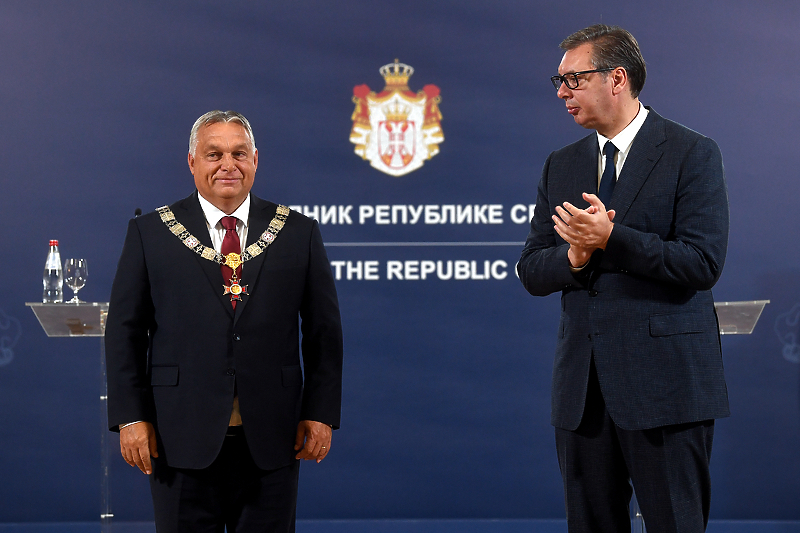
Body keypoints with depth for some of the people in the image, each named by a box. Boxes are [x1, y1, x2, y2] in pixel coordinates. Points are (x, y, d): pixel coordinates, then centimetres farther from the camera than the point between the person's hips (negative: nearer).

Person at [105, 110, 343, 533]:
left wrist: (320, 414, 1)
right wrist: (131, 417, -4)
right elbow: (124, 330, 4)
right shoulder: (150, 233, 5)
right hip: (181, 437, -1)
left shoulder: (298, 233, 8)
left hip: (271, 441, 1)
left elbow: (324, 331, 8)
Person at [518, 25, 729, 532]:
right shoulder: (561, 165, 15)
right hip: (583, 387, 6)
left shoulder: (692, 153, -3)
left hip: (664, 381, -5)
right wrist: (574, 257, -11)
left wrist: (611, 238, -19)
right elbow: (532, 271, 11)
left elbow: (703, 263, -13)